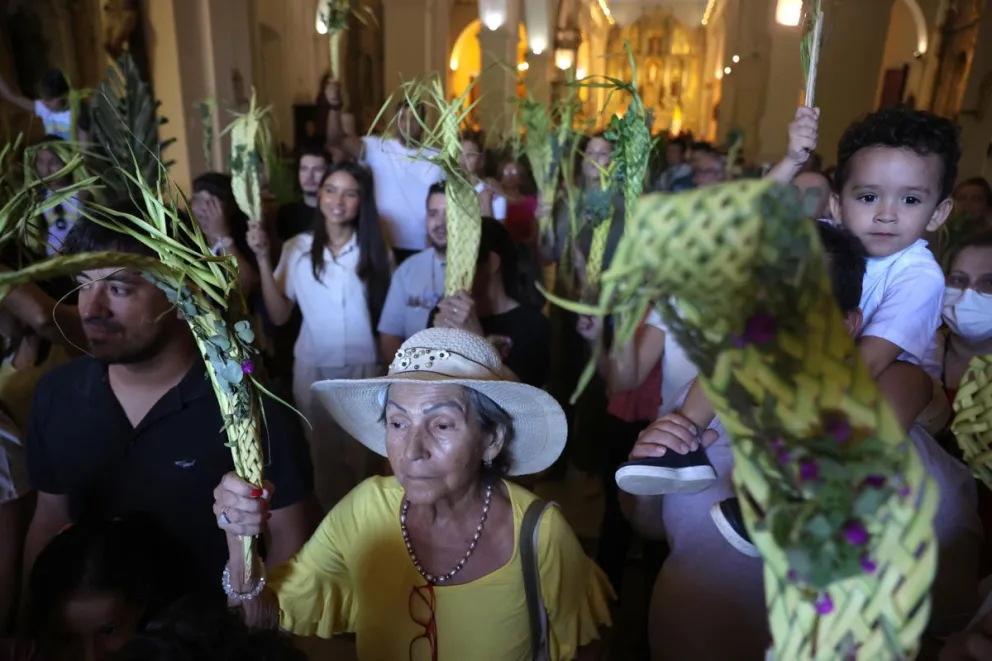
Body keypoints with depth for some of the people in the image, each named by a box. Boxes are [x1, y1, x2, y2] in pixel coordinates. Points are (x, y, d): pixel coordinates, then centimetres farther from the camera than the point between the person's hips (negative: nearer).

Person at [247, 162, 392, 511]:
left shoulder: (375, 251, -2)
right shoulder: (297, 248, -1)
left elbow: (387, 316, 1)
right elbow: (279, 315, -7)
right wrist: (262, 259, -13)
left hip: (364, 367, -1)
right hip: (313, 367, 1)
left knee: (361, 455, 13)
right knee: (321, 453, 17)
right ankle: (327, 514, 39)